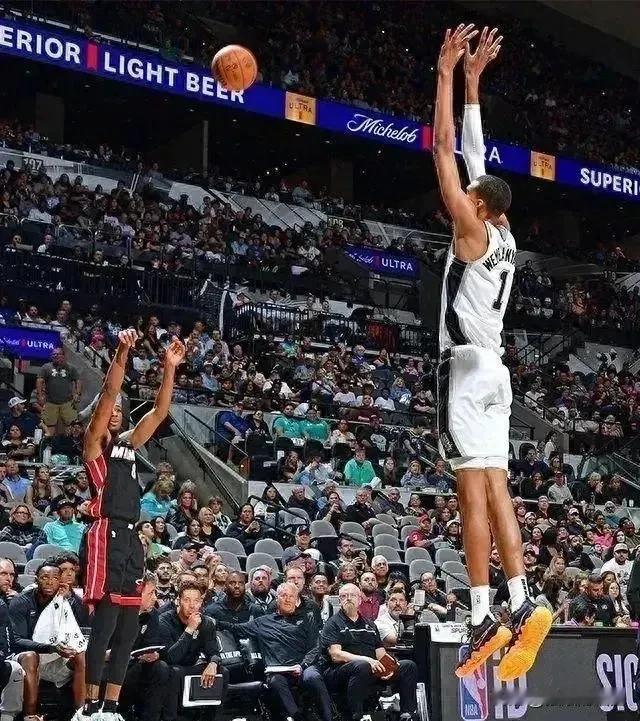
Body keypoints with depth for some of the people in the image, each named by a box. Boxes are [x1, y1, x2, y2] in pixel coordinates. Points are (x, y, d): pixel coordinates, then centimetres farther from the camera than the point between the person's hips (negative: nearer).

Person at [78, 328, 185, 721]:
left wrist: (170, 367, 10)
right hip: (107, 534, -8)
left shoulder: (128, 443, 21)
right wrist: (122, 354, -21)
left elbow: (160, 412, 18)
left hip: (131, 537, 8)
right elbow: (108, 395, -12)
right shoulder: (93, 442, 2)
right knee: (106, 620, -12)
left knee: (128, 626, 6)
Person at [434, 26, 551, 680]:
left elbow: (445, 151, -7)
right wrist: (473, 83, 26)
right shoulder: (504, 236, 14)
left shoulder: (472, 230, -6)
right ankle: (522, 605, 0)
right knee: (494, 489, 6)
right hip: (493, 370, 8)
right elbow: (476, 158, 22)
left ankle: (484, 618, -16)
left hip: (466, 368, -8)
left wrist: (448, 76, -2)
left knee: (474, 489, -12)